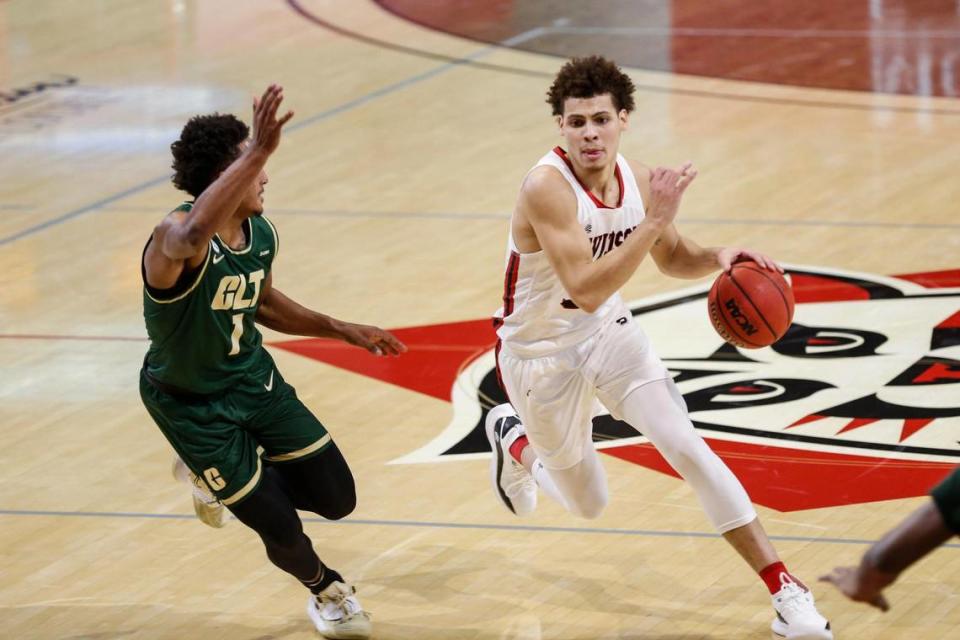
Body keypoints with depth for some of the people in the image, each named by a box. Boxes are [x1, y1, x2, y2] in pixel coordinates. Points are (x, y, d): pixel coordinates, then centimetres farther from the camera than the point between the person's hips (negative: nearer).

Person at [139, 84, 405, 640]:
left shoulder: (262, 234, -7)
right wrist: (259, 152, -67)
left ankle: (215, 478, 31)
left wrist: (345, 331, 10)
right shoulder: (176, 238, -33)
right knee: (282, 529, -3)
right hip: (191, 403, -7)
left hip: (253, 376, 7)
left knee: (336, 499, 6)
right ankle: (325, 589, 33)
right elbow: (195, 233, -61)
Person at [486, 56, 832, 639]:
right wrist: (654, 220, -44)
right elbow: (585, 290, -40)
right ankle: (514, 438, 44)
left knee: (686, 447, -13)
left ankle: (785, 589, -10)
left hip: (610, 331, 4)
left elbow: (672, 258, 7)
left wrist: (718, 258, -15)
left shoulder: (638, 180, -11)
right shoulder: (546, 188, -32)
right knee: (590, 505, 12)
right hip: (541, 351, -4)